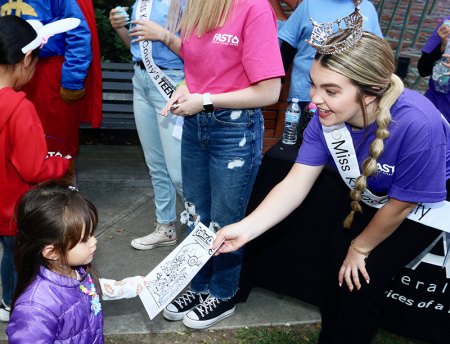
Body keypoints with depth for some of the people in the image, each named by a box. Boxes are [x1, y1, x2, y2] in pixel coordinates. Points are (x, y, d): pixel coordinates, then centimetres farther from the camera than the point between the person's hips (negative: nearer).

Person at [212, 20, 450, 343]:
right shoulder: (327, 118, -24)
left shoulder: (417, 125, -39)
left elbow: (400, 206, -25)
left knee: (363, 278, -12)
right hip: (370, 198, 5)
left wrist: (361, 247, -10)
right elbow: (295, 184, -23)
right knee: (335, 265, 3)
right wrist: (245, 228, -36)